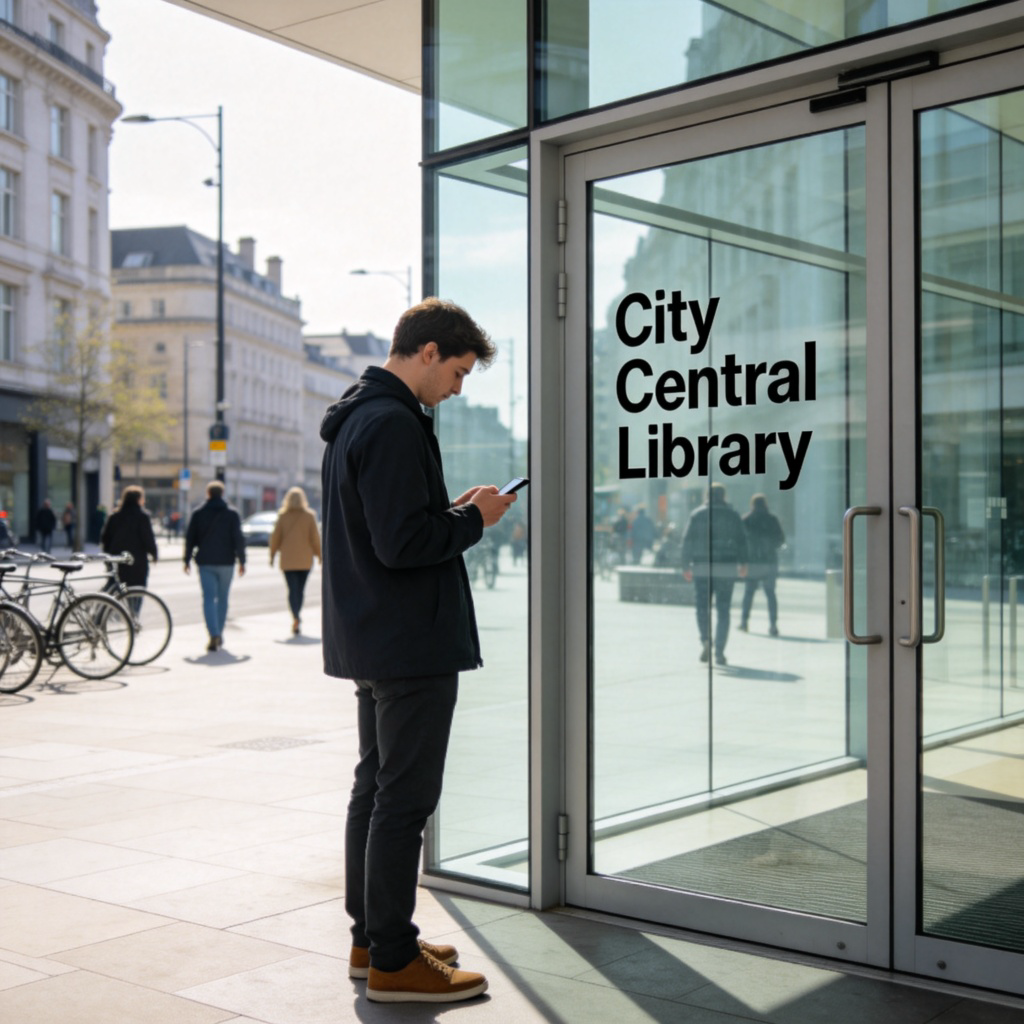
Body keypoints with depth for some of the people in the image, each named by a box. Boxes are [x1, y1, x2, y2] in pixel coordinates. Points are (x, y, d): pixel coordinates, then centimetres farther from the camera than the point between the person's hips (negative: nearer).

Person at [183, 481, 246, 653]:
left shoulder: (198, 513, 2)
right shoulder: (231, 514, 0)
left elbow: (190, 538, 3)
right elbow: (238, 539, -3)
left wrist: (187, 560, 10)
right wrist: (241, 561, 2)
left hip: (205, 562, 0)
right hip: (225, 562, 0)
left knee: (208, 598, -3)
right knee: (222, 598, 13)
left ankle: (214, 635, -18)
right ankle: (219, 634, 19)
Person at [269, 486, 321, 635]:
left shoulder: (283, 516, -2)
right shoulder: (309, 516, -2)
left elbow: (275, 537, -1)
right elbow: (315, 537, -3)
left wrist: (272, 554, 9)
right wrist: (318, 554, 8)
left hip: (288, 559, -1)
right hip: (305, 558, 1)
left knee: (292, 590, -2)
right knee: (300, 590, 11)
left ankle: (296, 617, -21)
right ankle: (297, 619, 16)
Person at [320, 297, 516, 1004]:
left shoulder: (356, 418, 15)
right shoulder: (394, 426, -18)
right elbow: (402, 543, -25)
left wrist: (455, 510, 9)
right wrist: (473, 519, -10)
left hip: (371, 643, 11)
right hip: (411, 644, -11)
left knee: (376, 788, 16)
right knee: (404, 799, -3)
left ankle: (371, 939, 27)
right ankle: (393, 961, 5)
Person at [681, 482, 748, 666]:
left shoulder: (697, 514, 4)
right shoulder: (733, 515, 6)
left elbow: (687, 541, 0)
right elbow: (741, 540, 2)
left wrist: (686, 566, 3)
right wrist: (742, 563, 6)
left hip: (702, 567, 0)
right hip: (726, 568, 0)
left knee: (702, 606, 10)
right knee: (723, 609, 4)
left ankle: (705, 639, -15)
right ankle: (719, 652, 0)